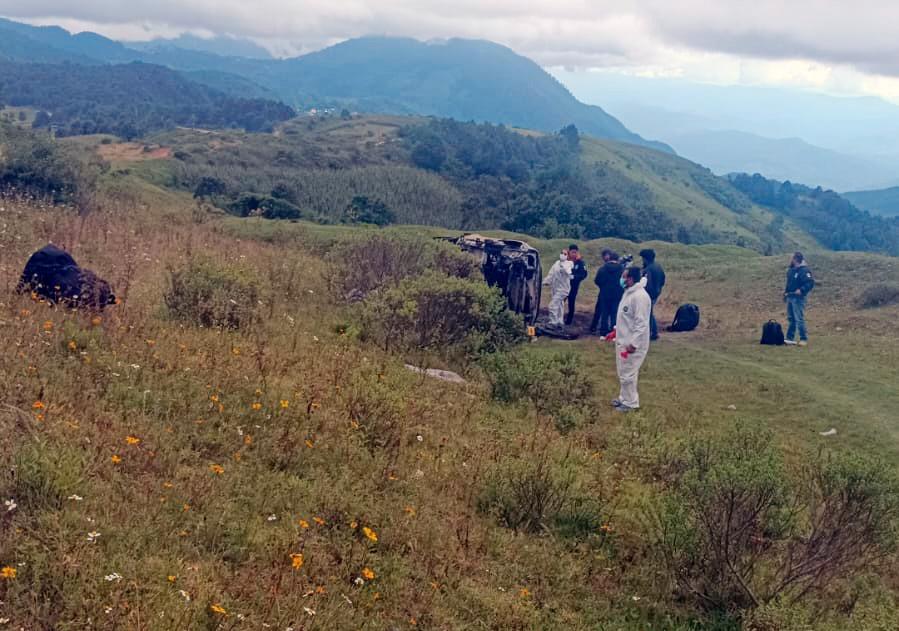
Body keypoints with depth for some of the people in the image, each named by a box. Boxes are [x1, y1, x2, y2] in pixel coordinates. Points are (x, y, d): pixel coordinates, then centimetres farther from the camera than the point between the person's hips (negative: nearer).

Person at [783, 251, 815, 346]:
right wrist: (786, 292, 18)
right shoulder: (791, 270, 15)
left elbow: (810, 282, -21)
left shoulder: (804, 270, -14)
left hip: (798, 298, -10)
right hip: (790, 297, 10)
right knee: (791, 319, 13)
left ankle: (804, 339, -4)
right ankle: (790, 338, 18)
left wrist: (801, 290, -28)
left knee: (799, 319, -10)